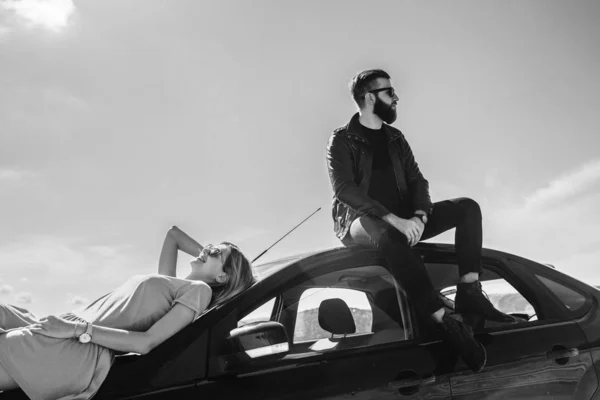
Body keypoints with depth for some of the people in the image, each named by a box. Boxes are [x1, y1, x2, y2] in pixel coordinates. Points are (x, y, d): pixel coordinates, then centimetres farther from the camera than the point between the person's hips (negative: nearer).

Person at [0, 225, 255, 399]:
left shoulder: (199, 289, -3)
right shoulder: (168, 282, 21)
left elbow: (145, 343, -13)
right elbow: (173, 233, 40)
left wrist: (78, 329, -15)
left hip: (83, 351, -9)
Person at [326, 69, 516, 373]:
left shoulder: (395, 138, 16)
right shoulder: (342, 140, -3)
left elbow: (417, 181, 9)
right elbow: (344, 189, -18)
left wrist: (419, 216, -14)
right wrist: (394, 218, -28)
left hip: (402, 220, 7)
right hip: (362, 221, -6)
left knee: (467, 207, -8)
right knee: (389, 235, -41)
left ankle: (469, 292, -24)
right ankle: (447, 323, -43)